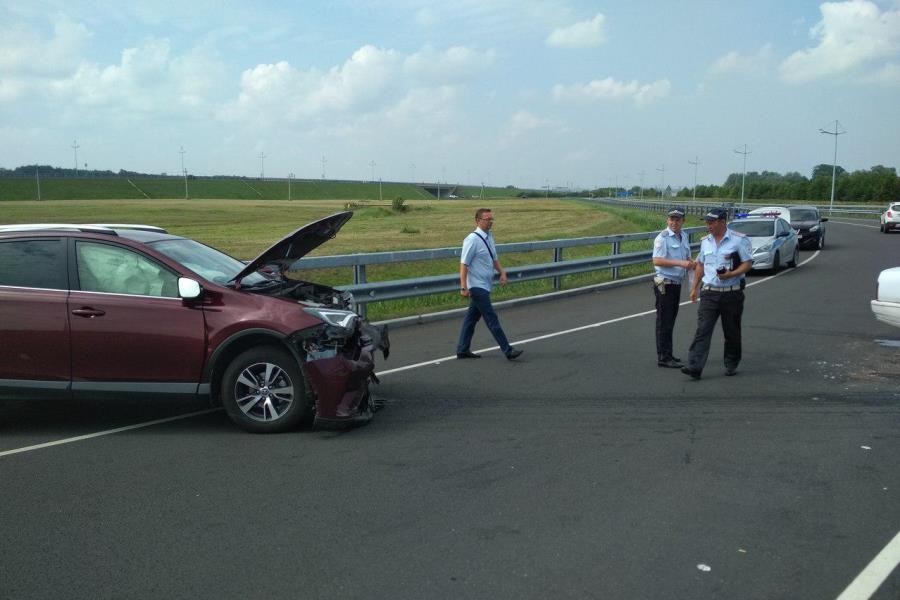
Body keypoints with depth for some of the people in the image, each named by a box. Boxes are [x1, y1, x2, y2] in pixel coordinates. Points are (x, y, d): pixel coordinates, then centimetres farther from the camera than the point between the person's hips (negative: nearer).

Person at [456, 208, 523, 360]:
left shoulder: (489, 237, 9)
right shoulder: (472, 240, -16)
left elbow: (494, 259, 22)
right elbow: (464, 264, -18)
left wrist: (502, 272, 7)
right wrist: (463, 287, -22)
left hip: (484, 286, 9)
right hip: (477, 286, -9)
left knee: (472, 317, 13)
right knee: (492, 319, -5)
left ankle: (463, 350, 21)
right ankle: (508, 351, -2)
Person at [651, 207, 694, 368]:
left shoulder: (684, 237, 14)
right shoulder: (662, 237, -12)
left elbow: (687, 258, 26)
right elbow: (657, 260, -22)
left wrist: (691, 263, 3)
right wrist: (680, 263, -26)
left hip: (677, 283, 8)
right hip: (664, 284, -8)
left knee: (670, 320, 14)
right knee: (664, 322, -7)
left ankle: (667, 355, 22)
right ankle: (664, 357, -4)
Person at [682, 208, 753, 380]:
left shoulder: (739, 240, -5)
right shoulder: (705, 241, 11)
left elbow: (748, 263, -7)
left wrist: (732, 274, -23)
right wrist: (694, 287, 17)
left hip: (732, 294, -3)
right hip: (709, 293, 3)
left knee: (732, 332, 9)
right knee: (702, 330, -9)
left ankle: (731, 365, 26)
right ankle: (695, 367, -15)